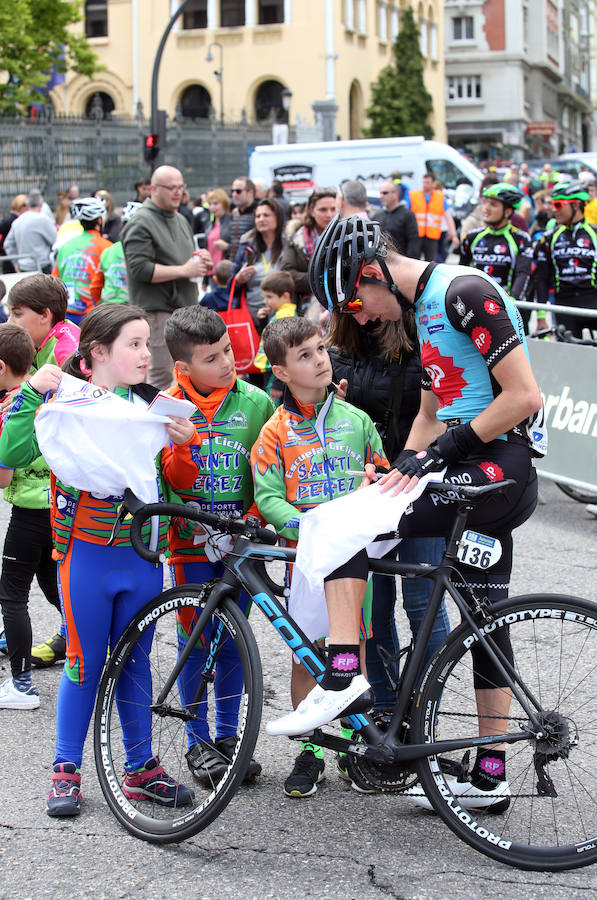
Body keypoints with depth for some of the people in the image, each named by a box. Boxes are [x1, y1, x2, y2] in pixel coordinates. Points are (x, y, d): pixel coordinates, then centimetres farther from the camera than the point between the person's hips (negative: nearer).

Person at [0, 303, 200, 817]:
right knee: (85, 664, 5)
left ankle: (141, 768, 22)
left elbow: (177, 480, 6)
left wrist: (185, 444, -13)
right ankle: (66, 770, 17)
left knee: (135, 661, 12)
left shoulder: (154, 405, 6)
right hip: (87, 556, -3)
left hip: (142, 556, 3)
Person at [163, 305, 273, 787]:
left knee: (233, 642, 9)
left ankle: (229, 736, 23)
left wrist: (254, 519, -7)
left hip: (239, 543, 2)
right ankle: (198, 742, 18)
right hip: (191, 543, -1)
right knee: (195, 642, 5)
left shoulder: (256, 402, 0)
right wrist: (183, 515, -14)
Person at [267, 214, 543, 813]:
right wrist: (402, 469, 6)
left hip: (499, 467, -10)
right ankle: (489, 775, 21)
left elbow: (525, 396, -20)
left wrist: (442, 450, -17)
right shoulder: (424, 309, 18)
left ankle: (343, 677, -20)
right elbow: (431, 414, 22)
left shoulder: (465, 292, -13)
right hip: (490, 481, 10)